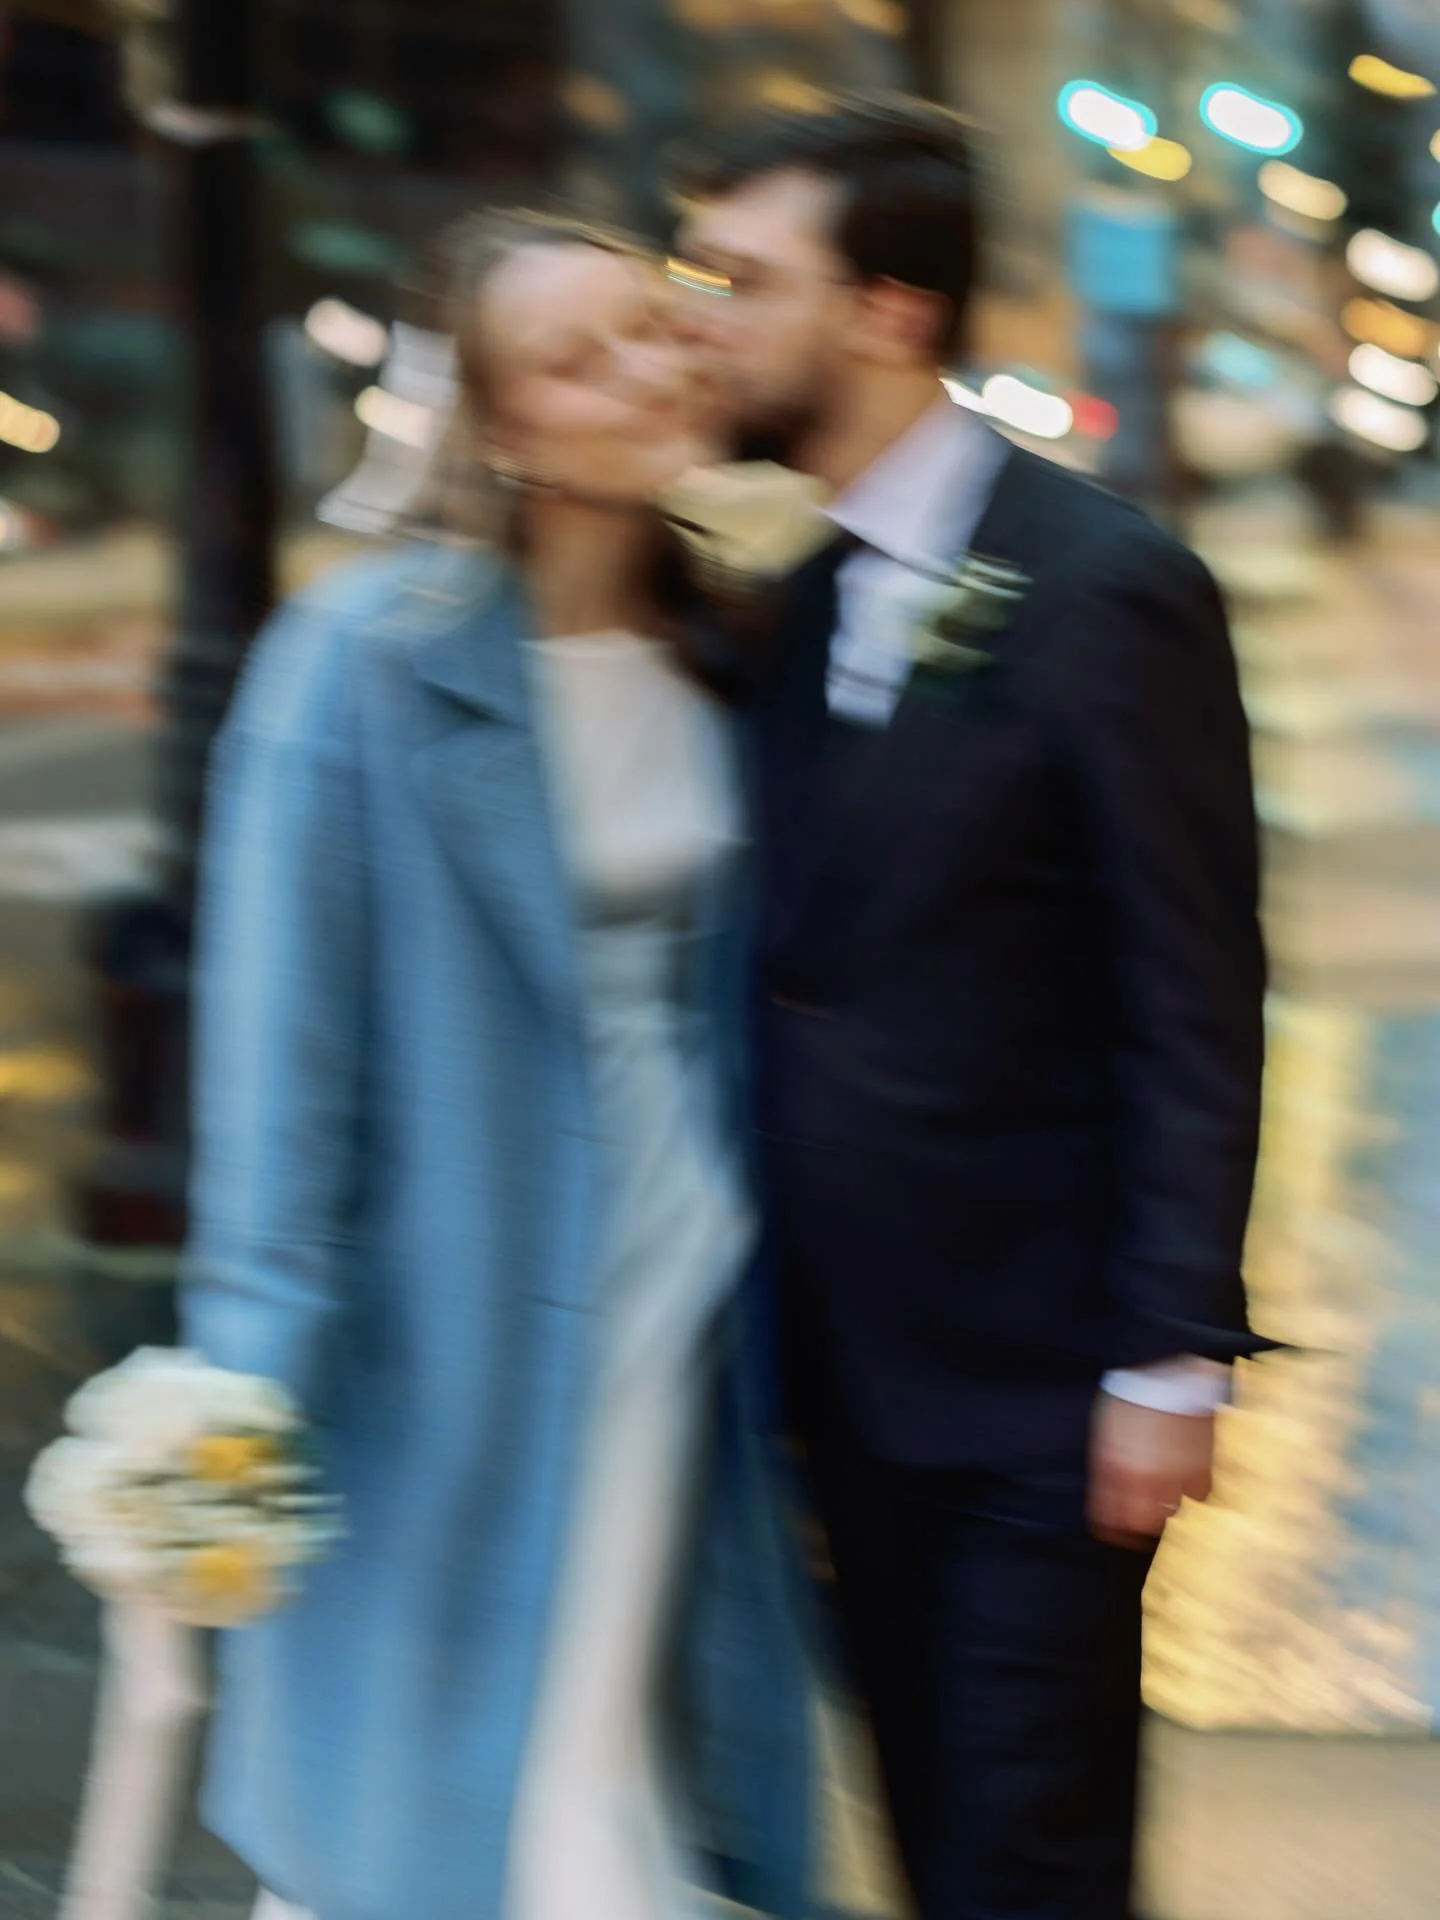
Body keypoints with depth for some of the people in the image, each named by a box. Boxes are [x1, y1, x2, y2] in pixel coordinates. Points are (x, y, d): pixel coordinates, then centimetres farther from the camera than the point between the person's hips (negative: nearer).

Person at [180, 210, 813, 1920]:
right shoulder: (366, 659, -11)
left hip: (679, 1310, 5)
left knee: (623, 1759, 11)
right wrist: (256, 1370, -15)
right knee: (418, 1782, 2)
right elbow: (280, 1023, -12)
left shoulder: (717, 662, 5)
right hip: (456, 1307, -5)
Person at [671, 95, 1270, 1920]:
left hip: (1031, 1367, -7)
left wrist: (1169, 1359, -16)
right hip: (853, 1360, 7)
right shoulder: (799, 605, 10)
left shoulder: (1107, 589, -12)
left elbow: (1194, 1004, -13)